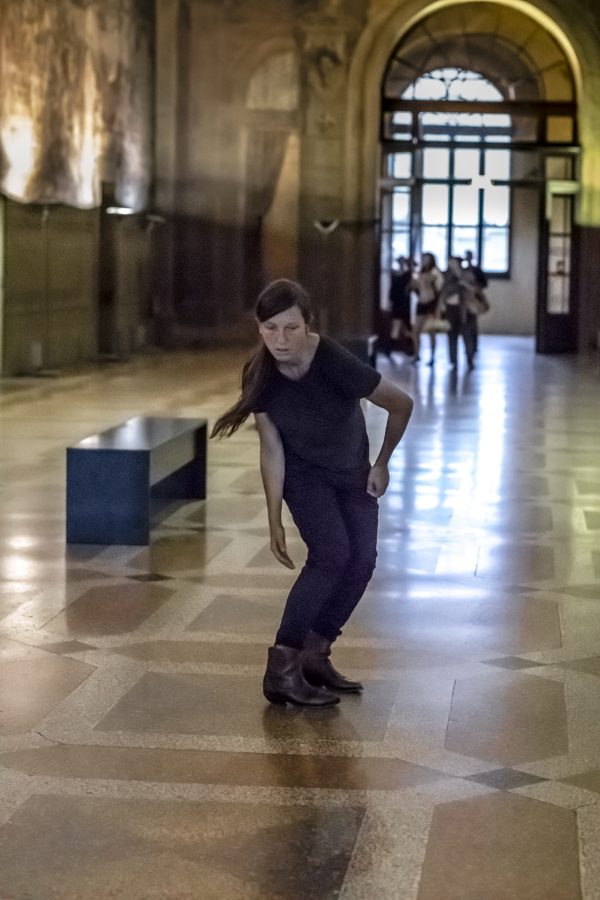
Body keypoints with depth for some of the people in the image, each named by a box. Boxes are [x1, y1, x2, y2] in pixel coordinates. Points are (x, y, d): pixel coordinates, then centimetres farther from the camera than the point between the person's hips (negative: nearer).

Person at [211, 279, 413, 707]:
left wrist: (382, 463, -8)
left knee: (362, 560, -4)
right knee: (331, 553, -19)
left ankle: (315, 654, 13)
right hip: (302, 472, -1)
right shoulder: (259, 377, -27)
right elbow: (271, 449, -16)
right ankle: (282, 668, -18)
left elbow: (402, 404, -20)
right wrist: (275, 522, -15)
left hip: (351, 470, 1)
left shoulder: (336, 364, -35)